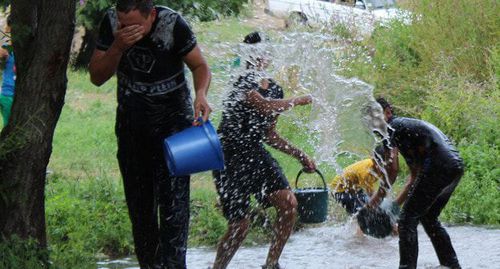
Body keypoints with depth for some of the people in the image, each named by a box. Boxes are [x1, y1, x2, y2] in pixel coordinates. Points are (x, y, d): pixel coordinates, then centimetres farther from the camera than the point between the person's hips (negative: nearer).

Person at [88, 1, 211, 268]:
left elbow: (200, 65, -10)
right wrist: (117, 48, -28)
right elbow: (97, 77, -10)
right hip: (131, 121, 4)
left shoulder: (173, 25, -21)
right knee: (138, 201, 9)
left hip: (173, 118, -4)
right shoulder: (111, 22, -12)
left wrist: (201, 93, -31)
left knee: (173, 196, -15)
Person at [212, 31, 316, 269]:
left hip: (256, 153, 7)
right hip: (231, 157, -7)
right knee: (240, 225, -8)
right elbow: (265, 106, -31)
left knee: (289, 204, -12)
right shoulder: (243, 83, -13)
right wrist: (300, 100, -18)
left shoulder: (274, 89, 10)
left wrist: (299, 155, 12)